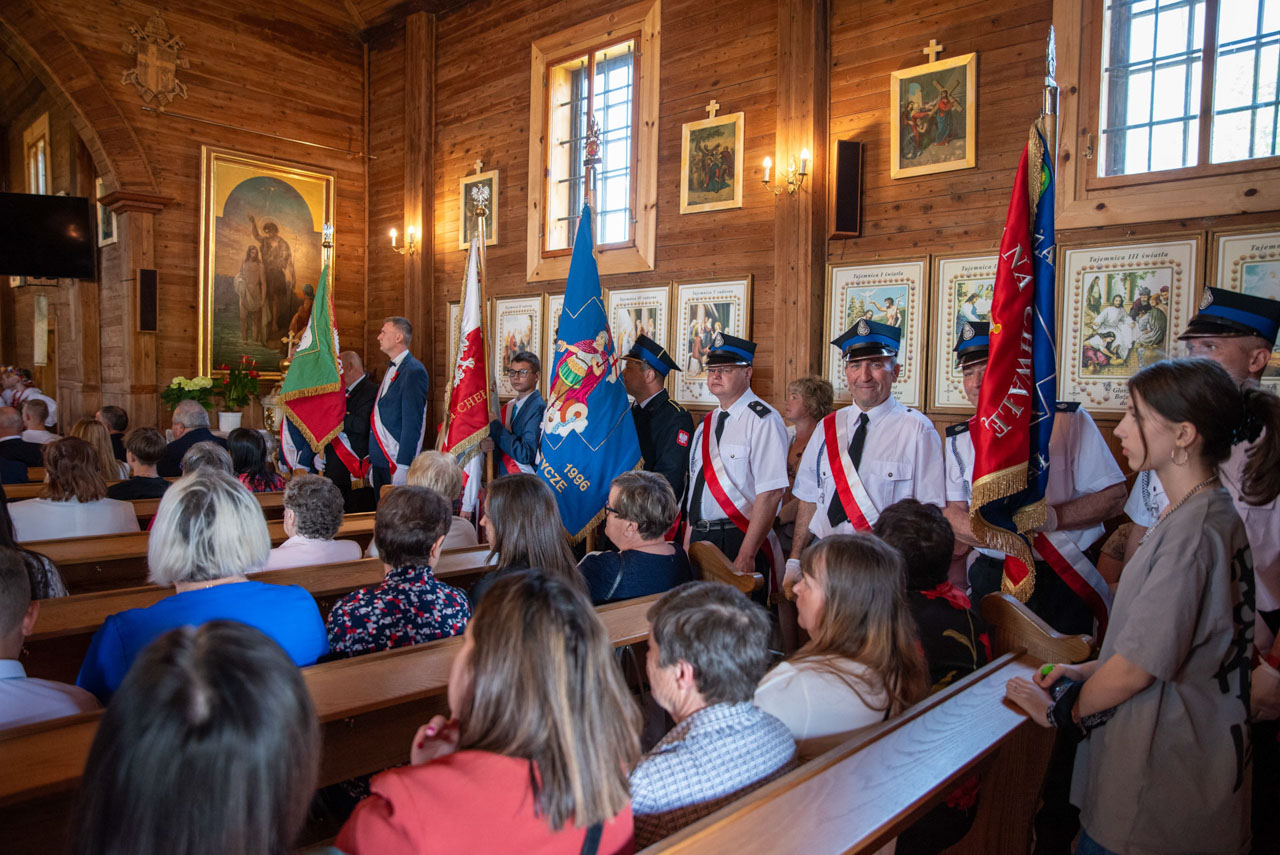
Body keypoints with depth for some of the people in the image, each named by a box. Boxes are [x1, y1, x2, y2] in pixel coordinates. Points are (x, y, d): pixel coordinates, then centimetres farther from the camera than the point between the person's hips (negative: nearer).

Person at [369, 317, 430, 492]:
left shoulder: (414, 371, -13)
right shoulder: (391, 369, 17)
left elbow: (412, 424, -18)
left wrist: (402, 468, -20)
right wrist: (371, 458, 17)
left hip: (396, 462, -9)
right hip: (380, 460, 9)